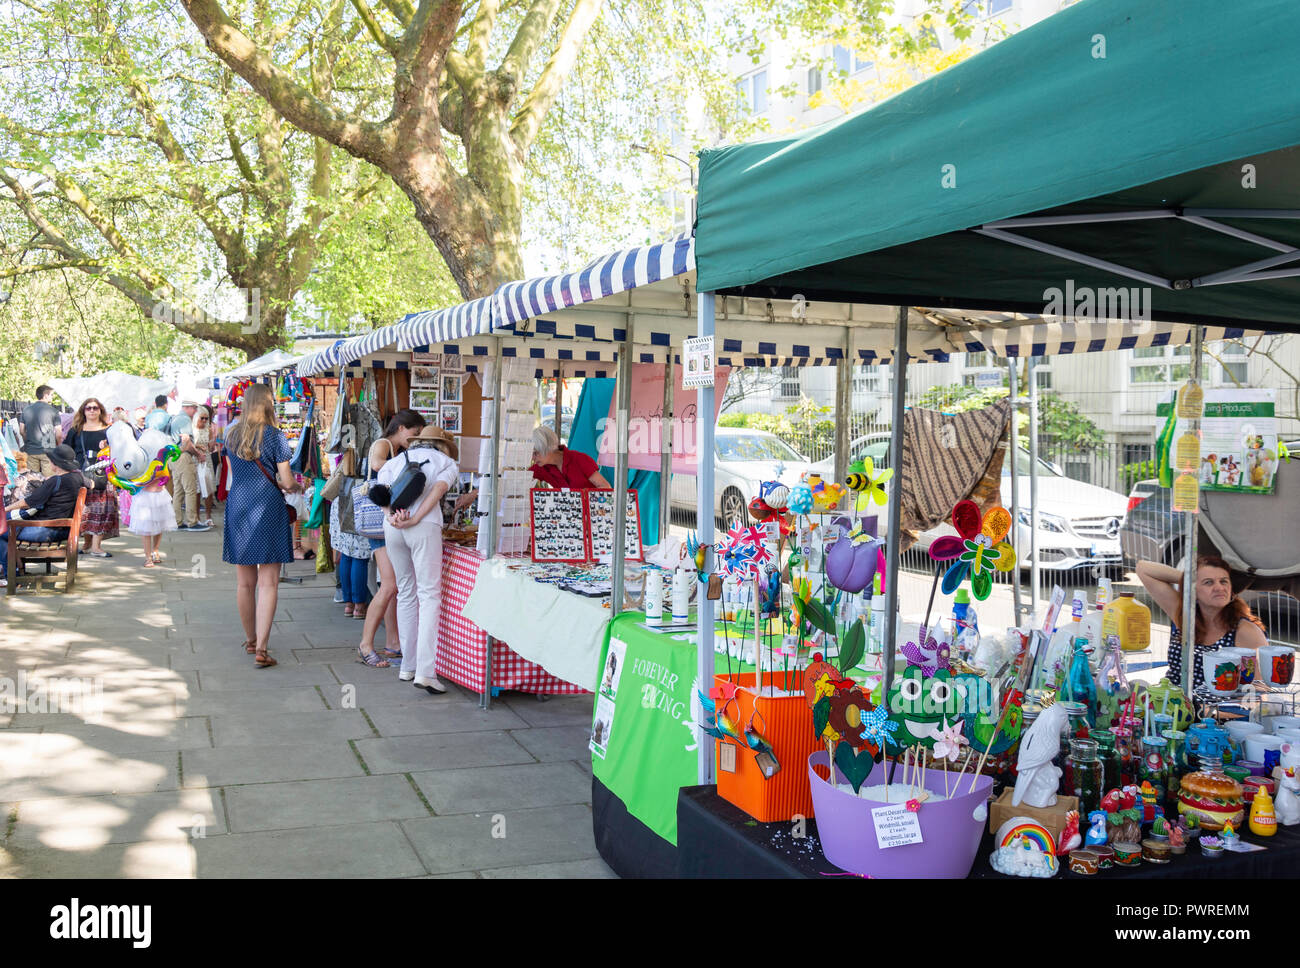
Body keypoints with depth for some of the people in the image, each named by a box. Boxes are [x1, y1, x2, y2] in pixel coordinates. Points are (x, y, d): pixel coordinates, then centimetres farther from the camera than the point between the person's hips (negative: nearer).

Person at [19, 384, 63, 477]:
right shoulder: (53, 411, -8)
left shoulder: (26, 411, 5)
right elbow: (59, 434, -7)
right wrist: (58, 447, 11)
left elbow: (22, 432, 9)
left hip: (31, 451, 5)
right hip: (48, 451, -5)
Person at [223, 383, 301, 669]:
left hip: (238, 507, 5)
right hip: (269, 507, -5)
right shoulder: (274, 436, -8)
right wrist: (298, 487, 13)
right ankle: (261, 649, -9)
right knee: (268, 583, -3)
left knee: (245, 582, 14)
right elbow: (287, 482, -9)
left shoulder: (231, 435, 6)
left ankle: (250, 641, 28)